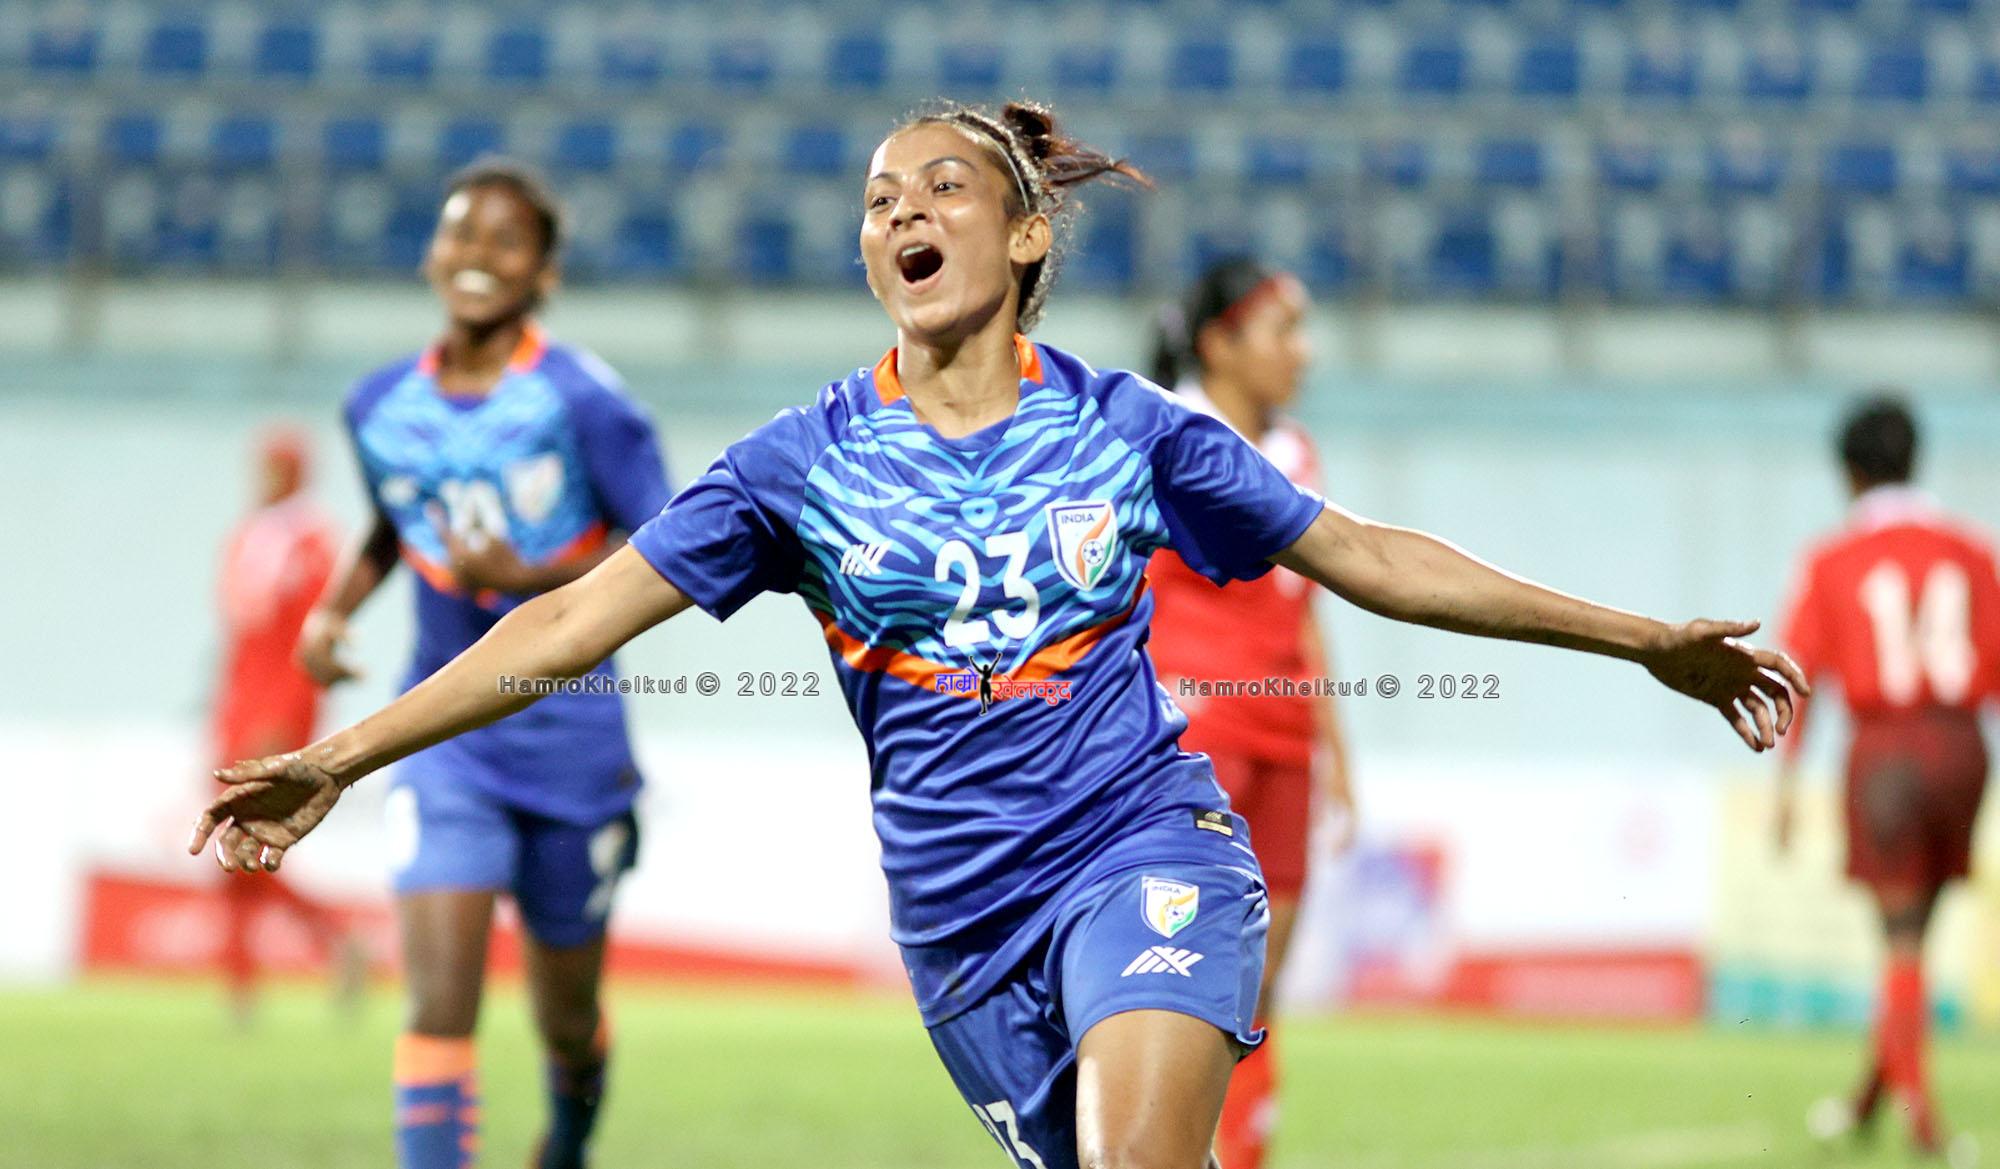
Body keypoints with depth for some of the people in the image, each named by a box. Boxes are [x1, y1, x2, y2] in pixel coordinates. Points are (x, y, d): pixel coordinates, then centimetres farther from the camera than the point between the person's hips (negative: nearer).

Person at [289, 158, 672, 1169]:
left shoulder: (580, 400, -12)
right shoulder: (381, 406, 3)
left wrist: (530, 579, -21)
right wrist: (334, 608, 5)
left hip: (570, 739, -2)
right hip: (444, 735, 2)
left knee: (567, 1021, 14)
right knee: (437, 1002, -17)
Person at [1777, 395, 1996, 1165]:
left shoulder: (1831, 560, 1)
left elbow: (1800, 677, -3)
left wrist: (1786, 785, -1)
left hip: (1883, 748, -3)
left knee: (1901, 937, 0)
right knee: (1912, 932, 14)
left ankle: (1918, 1105, -10)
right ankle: (1868, 1100, 23)